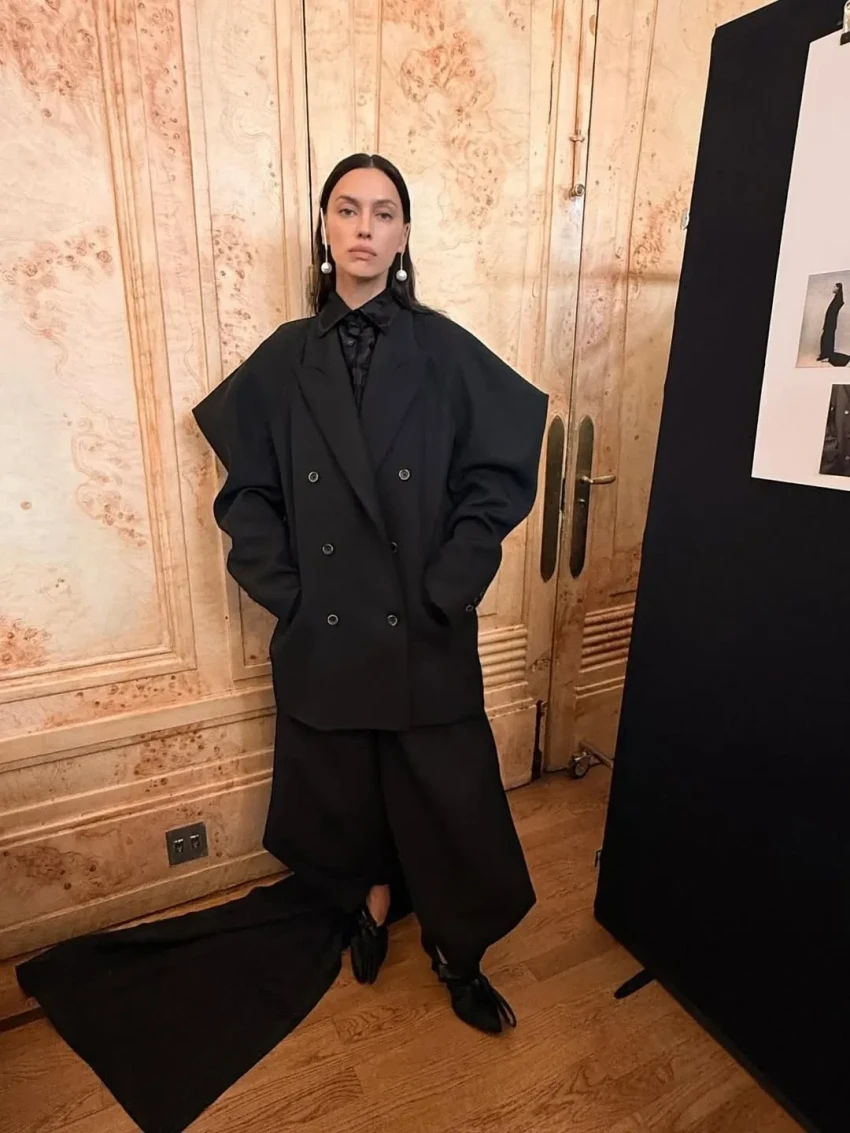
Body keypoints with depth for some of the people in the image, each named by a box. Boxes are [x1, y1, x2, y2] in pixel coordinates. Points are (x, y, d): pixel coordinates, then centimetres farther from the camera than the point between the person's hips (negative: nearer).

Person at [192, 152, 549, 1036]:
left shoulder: (446, 352, -3)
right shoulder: (283, 360, 1)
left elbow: (498, 477, -5)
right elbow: (247, 492, 3)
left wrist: (446, 591, -11)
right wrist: (283, 592, -6)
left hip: (427, 631, -1)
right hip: (322, 631, 2)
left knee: (447, 793, 10)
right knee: (340, 790, 18)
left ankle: (458, 953, 35)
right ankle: (371, 896, 48)